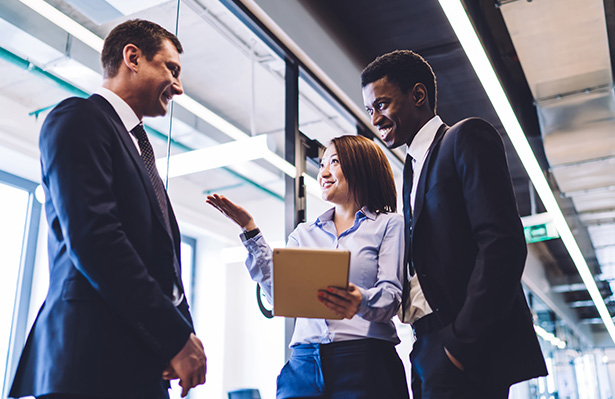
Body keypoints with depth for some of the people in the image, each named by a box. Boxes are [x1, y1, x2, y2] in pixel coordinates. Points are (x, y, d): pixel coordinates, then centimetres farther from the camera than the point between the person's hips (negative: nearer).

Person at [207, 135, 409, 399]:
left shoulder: (389, 224, 6)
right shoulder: (304, 233, 19)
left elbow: (392, 294, -5)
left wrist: (361, 300, -27)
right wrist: (249, 229, 8)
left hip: (364, 360, -3)